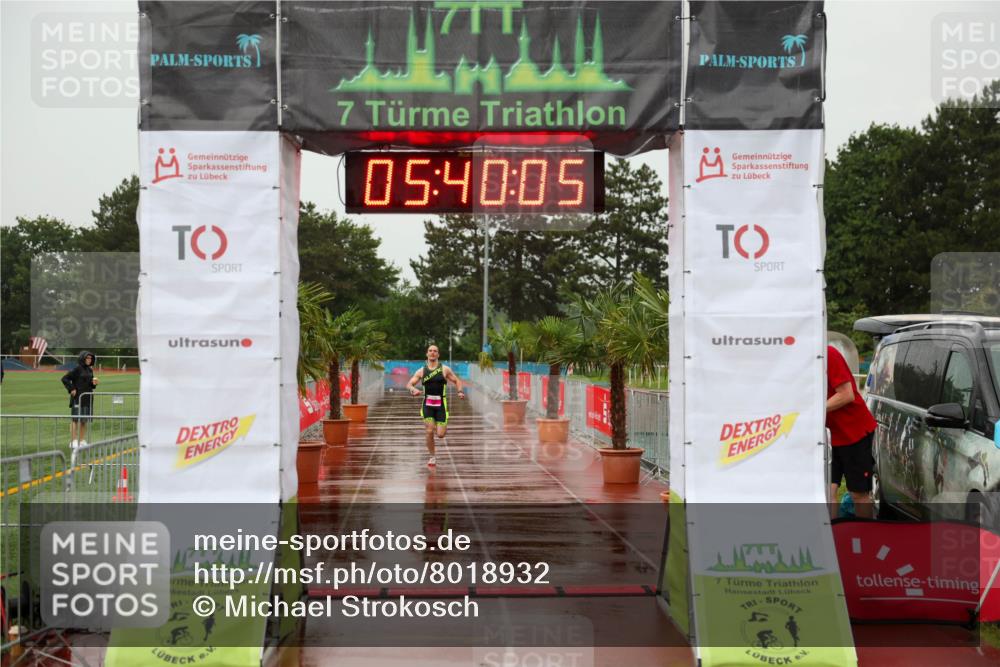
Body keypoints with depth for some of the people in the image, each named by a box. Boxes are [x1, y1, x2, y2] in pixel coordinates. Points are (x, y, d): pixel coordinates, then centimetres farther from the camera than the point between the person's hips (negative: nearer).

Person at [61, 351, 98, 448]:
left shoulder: (89, 370, 12)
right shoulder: (77, 369, -10)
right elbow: (65, 379, -13)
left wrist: (94, 383, 1)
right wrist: (71, 389, -15)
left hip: (87, 398, 7)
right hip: (77, 398, -7)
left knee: (85, 420, 10)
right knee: (76, 420, -4)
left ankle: (82, 441, 17)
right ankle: (74, 441, 0)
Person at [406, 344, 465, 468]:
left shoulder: (445, 369, 2)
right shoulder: (421, 371, 6)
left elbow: (457, 381, 8)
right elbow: (409, 384, 4)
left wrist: (460, 391, -13)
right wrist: (413, 389, -20)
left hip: (441, 404, -1)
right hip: (427, 404, 1)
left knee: (440, 435, -5)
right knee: (429, 432, -12)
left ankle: (442, 426, 34)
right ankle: (432, 457, 6)